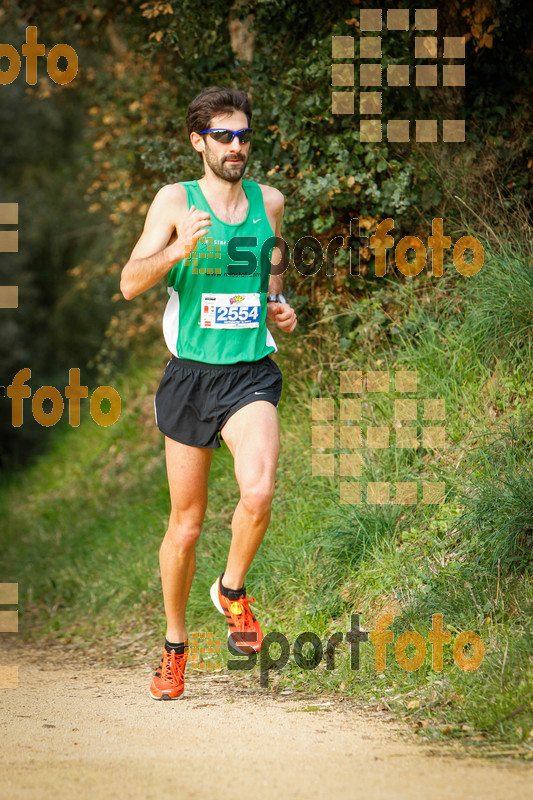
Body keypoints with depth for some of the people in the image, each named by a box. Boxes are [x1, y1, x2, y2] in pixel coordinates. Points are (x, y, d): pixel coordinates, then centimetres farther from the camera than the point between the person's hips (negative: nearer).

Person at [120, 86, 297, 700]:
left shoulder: (269, 201, 8)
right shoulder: (176, 201, -2)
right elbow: (129, 284, -10)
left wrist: (278, 306, 6)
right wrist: (180, 250, -27)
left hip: (251, 373, 1)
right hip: (191, 373, -1)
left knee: (258, 492, -25)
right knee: (186, 522, 6)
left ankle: (233, 591, 3)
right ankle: (174, 645, 25)